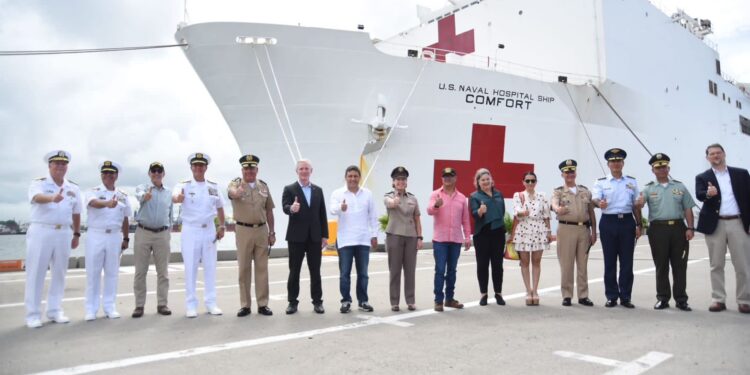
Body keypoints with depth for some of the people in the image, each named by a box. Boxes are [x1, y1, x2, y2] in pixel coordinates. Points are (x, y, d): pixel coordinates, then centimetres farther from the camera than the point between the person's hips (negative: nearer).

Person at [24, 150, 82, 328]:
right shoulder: (38, 183, -4)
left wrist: (77, 234, 18)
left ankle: (55, 310, 19)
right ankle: (33, 314, 7)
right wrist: (52, 198, -48)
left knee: (59, 273, 9)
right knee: (36, 273, 0)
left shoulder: (73, 188, 10)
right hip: (41, 232, -4)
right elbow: (38, 198, -27)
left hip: (64, 233, 4)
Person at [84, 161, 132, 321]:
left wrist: (126, 238, 13)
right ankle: (91, 309, 10)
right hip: (96, 235, -3)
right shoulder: (94, 191, -1)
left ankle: (109, 307, 16)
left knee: (112, 273, 7)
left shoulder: (122, 196, 10)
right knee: (93, 273, 1)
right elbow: (94, 203, -25)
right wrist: (108, 203, -46)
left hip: (115, 236, 3)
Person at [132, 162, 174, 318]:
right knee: (140, 271, 2)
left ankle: (162, 304, 13)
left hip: (162, 234, 3)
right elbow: (139, 196, -25)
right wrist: (145, 196, -49)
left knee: (163, 272, 5)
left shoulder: (169, 192, 11)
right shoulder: (142, 188, 1)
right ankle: (139, 305, 10)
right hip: (143, 233, -2)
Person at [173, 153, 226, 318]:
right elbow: (175, 197, -27)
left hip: (209, 230, 3)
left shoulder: (213, 186, 7)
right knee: (190, 268, 1)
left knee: (210, 267, 7)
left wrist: (222, 226, 9)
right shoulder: (184, 185, -5)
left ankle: (211, 303, 17)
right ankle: (191, 305, 10)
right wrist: (178, 197, -50)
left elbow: (220, 207, 17)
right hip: (190, 231, -3)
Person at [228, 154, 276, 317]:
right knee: (244, 269, 4)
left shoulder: (263, 186, 7)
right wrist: (237, 192, -54)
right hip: (243, 230, -3)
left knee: (262, 268, 5)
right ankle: (245, 305, 12)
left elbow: (269, 211, 11)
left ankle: (263, 304, 13)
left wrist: (272, 232, 8)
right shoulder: (236, 183, -3)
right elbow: (232, 192, -30)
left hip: (262, 230, 3)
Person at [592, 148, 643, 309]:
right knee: (610, 261, 3)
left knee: (627, 261, 3)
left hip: (627, 222, 2)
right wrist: (599, 203, -36)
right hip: (608, 222, -2)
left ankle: (625, 297, 13)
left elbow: (636, 205, 13)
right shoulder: (601, 183, 4)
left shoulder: (632, 182, 12)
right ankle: (611, 296, 12)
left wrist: (639, 225, 8)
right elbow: (595, 199, -13)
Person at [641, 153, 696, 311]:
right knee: (661, 266, 5)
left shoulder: (679, 186, 11)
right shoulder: (648, 189, 6)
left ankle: (681, 299, 13)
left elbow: (688, 209, 9)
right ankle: (662, 298, 14)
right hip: (658, 229, -1)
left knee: (679, 265, 4)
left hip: (678, 227, 1)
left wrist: (690, 228, -1)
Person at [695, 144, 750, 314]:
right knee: (716, 265, 5)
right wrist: (708, 193, -36)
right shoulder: (702, 177, 5)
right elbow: (699, 195, -13)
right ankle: (718, 300, 12)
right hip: (715, 225, 0)